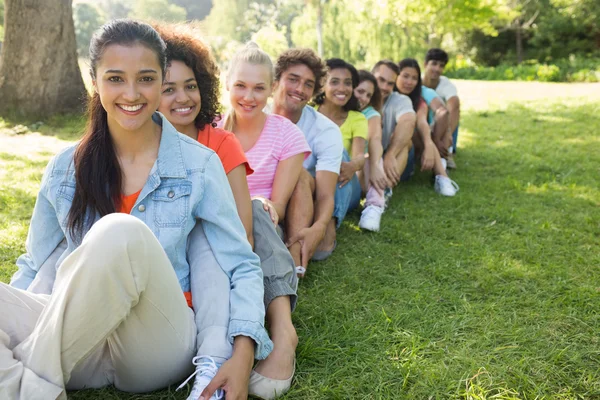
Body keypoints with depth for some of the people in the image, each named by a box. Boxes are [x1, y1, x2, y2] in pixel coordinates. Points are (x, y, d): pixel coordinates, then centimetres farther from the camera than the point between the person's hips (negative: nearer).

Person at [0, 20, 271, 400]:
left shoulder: (199, 164, -2)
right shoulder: (66, 167, 6)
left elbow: (242, 266, -2)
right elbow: (34, 269, 14)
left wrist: (242, 355, -18)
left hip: (162, 341, -1)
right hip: (83, 341, 2)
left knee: (121, 233, -32)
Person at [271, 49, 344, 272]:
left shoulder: (326, 131, -12)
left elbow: (326, 195, -23)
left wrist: (318, 228, -45)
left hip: (307, 206, -1)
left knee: (300, 174, -31)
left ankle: (294, 258, -43)